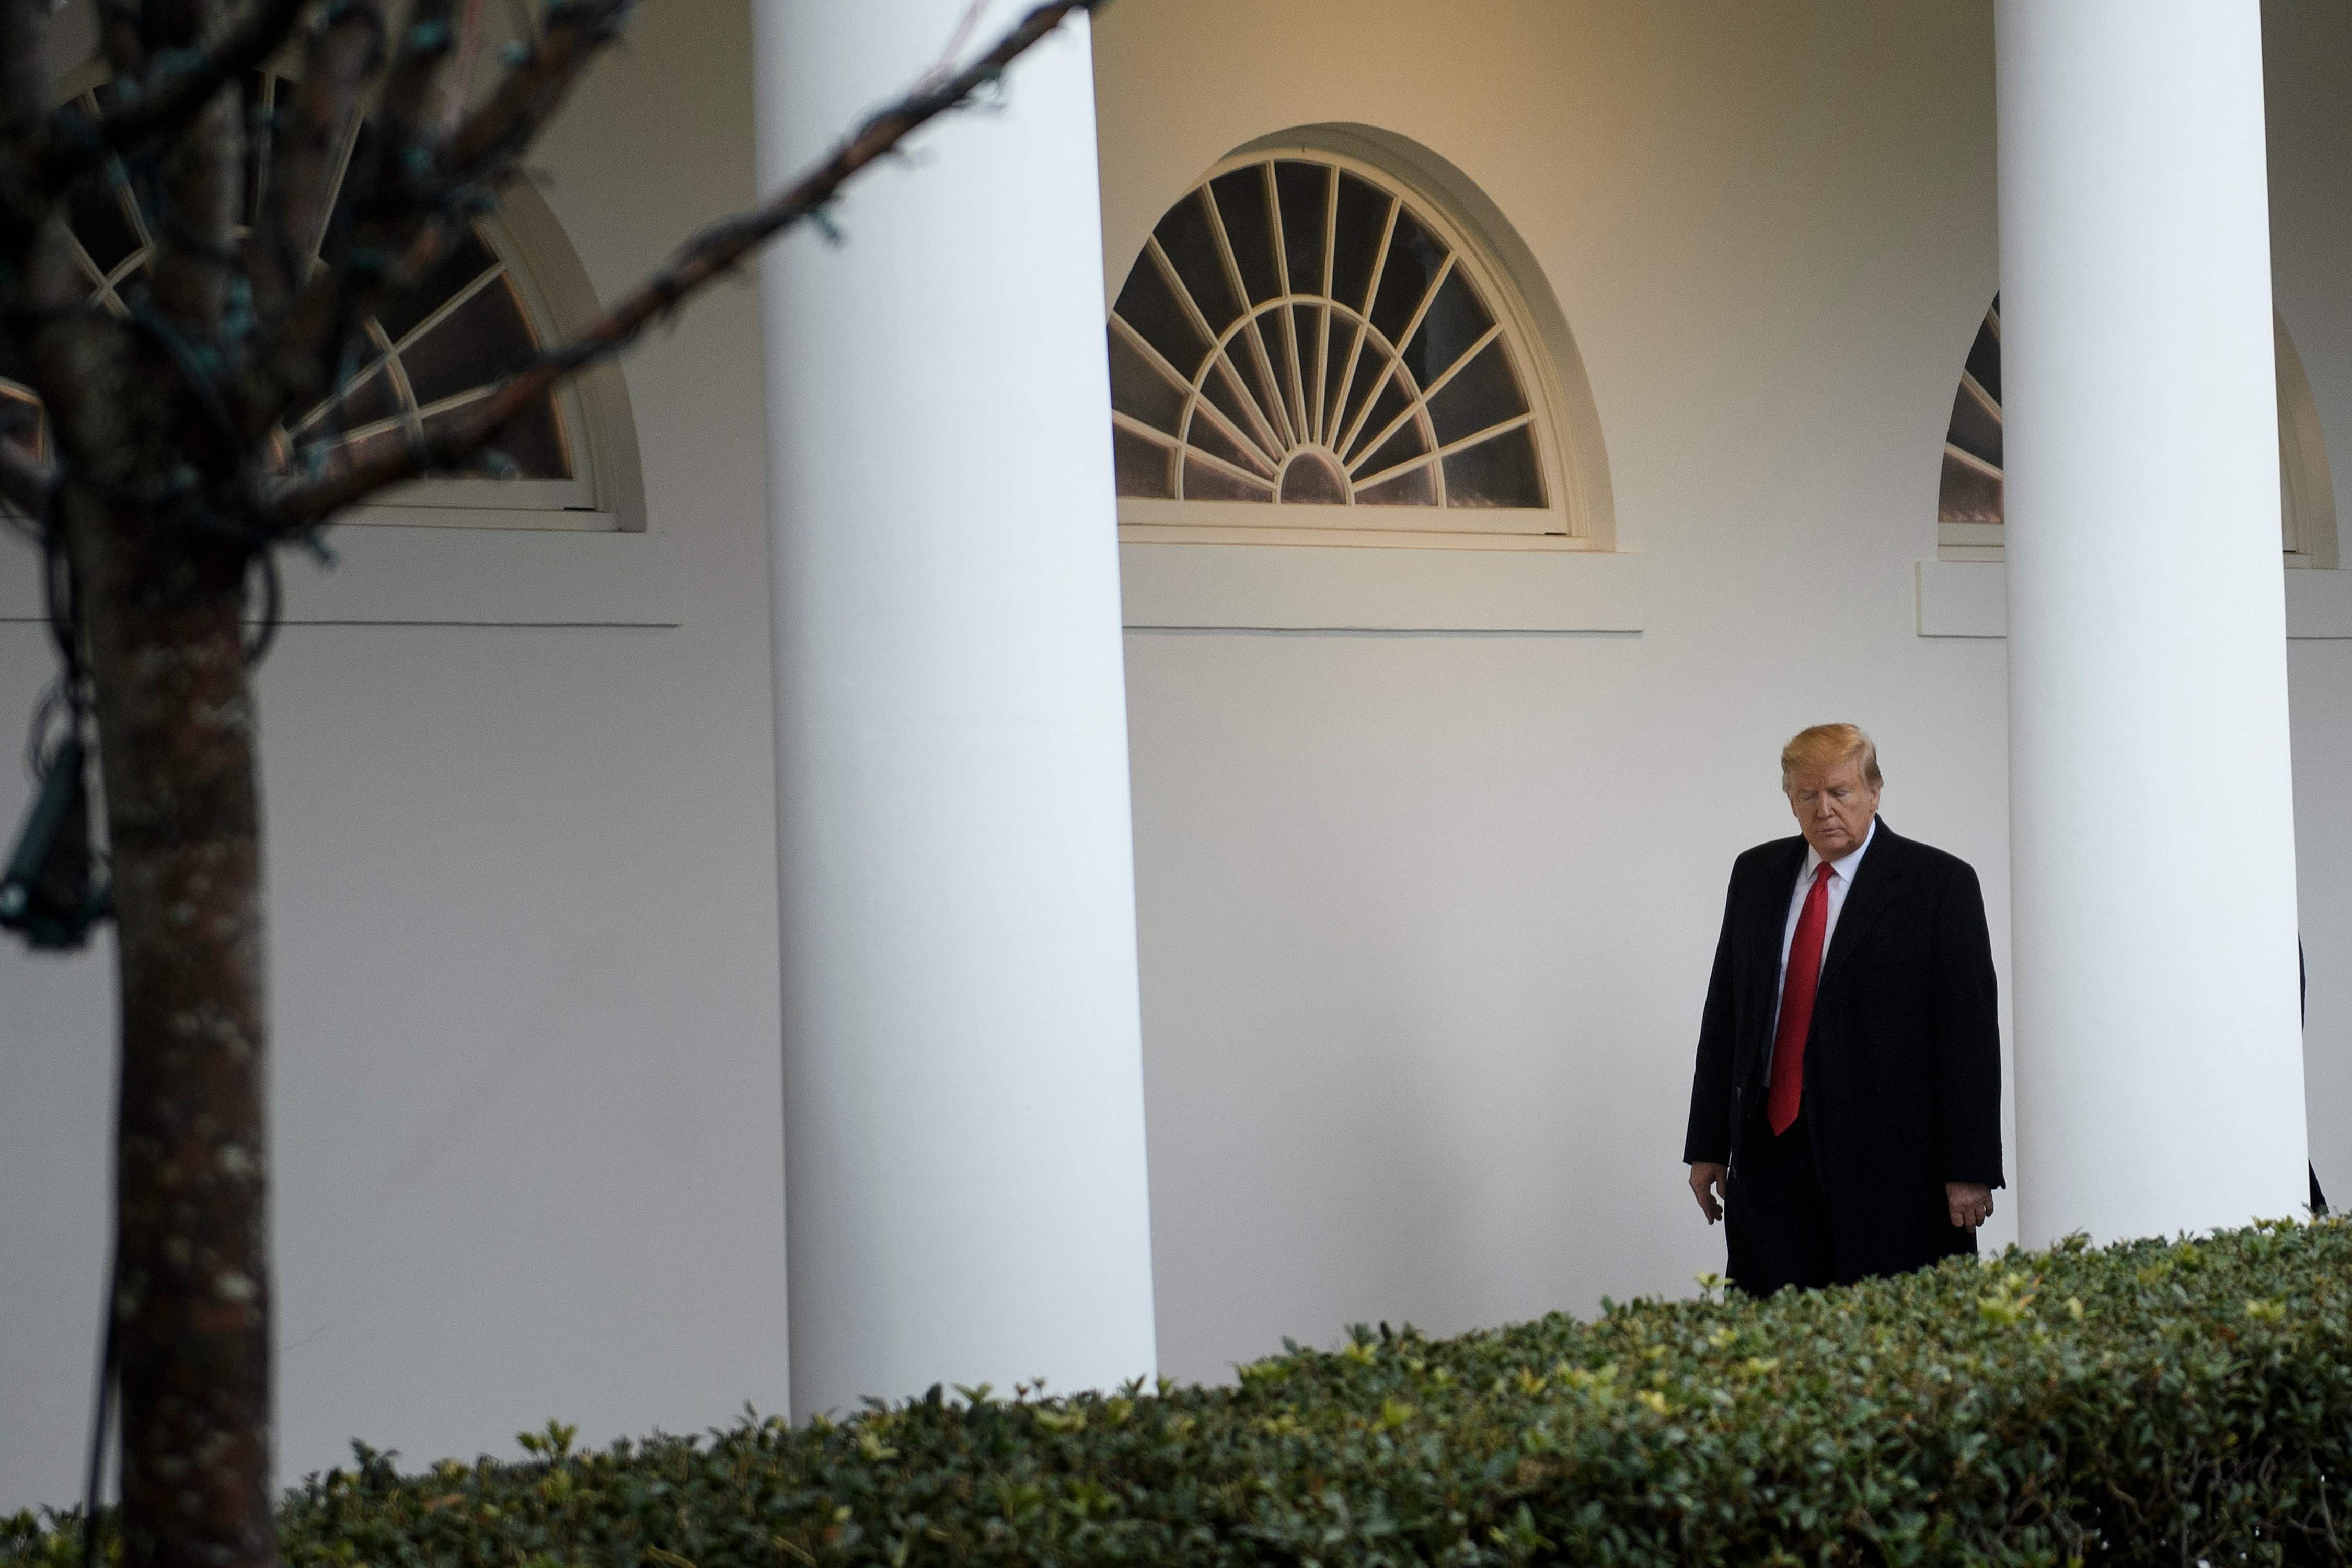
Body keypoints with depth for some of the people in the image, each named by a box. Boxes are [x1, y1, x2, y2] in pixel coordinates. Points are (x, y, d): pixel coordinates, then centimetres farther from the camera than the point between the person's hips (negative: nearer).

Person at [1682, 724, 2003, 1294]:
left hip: (1888, 1158, -4)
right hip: (1770, 1154, 4)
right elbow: (1724, 1016, 15)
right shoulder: (1756, 874, 12)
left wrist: (1970, 1172, -11)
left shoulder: (1940, 883, -3)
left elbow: (1971, 1035, -6)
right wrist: (1708, 1146, 11)